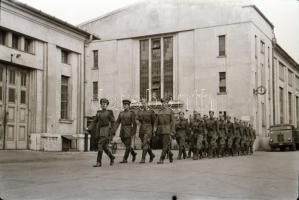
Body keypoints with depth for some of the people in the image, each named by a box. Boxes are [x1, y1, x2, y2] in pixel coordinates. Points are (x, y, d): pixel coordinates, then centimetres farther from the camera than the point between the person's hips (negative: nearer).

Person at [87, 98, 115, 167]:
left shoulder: (109, 112, -2)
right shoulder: (98, 112, 14)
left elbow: (113, 122, -4)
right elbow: (94, 122, 13)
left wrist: (112, 133, -10)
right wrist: (89, 128, -2)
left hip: (106, 131, -6)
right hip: (100, 131, 6)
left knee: (100, 146, -16)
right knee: (104, 147, 11)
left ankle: (99, 162, -14)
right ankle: (112, 157, 33)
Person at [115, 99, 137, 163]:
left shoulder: (131, 113, -4)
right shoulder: (121, 113, 12)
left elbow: (134, 123, -7)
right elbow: (117, 123, 9)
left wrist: (134, 133, -11)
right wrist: (114, 131, -2)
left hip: (129, 130, -6)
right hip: (122, 130, 6)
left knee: (127, 145, -5)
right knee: (126, 144, 13)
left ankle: (125, 159, -3)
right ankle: (133, 153, 34)